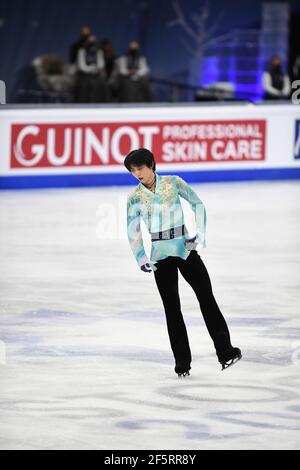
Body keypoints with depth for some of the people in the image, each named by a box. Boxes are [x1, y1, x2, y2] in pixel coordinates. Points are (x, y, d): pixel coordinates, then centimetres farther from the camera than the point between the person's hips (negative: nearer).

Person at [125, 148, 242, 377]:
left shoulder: (173, 183, -2)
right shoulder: (135, 197, 0)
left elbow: (197, 203, 6)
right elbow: (133, 232, 1)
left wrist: (200, 234, -3)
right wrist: (141, 259, -12)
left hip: (185, 248, -1)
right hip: (160, 255, 1)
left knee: (206, 297, -4)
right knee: (172, 307, 1)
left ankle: (225, 351, -2)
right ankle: (182, 360, 6)